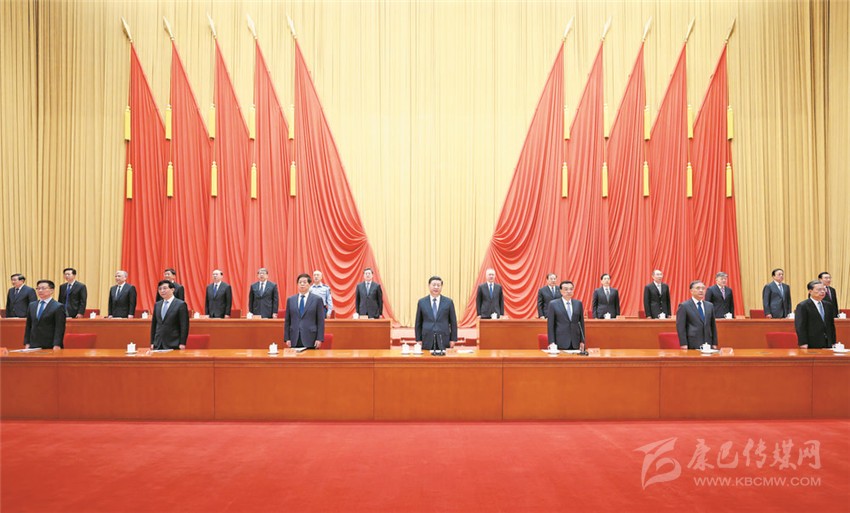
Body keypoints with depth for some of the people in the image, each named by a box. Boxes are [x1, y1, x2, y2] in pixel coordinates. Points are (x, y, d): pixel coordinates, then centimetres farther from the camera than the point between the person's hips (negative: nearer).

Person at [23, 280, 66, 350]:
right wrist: (27, 343, 8)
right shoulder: (31, 305, 14)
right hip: (33, 346, 5)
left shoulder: (58, 307, -5)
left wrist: (57, 345, -18)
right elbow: (28, 326, 15)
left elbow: (59, 329, -11)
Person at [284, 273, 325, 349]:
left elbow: (320, 321, -1)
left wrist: (320, 339, -8)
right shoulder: (290, 300, 11)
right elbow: (287, 321, 11)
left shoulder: (317, 299, 2)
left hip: (310, 340, -2)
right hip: (294, 340, 2)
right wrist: (287, 338, 3)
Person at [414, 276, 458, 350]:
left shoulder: (448, 302, 5)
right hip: (427, 341, 0)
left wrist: (453, 339, 1)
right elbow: (418, 323, 9)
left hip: (443, 341, 0)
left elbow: (453, 322, 6)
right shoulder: (422, 302, 7)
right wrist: (418, 340, 3)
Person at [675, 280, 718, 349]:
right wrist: (684, 345, -14)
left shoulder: (710, 306, 14)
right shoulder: (684, 306, -3)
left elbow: (713, 326, 16)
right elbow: (680, 327, -7)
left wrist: (714, 344, 10)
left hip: (708, 345, 5)